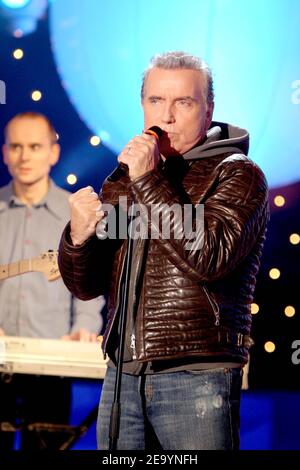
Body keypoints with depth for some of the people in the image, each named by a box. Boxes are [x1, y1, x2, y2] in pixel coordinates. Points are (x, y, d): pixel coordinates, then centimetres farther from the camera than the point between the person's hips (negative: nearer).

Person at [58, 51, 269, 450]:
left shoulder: (237, 174, -1)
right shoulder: (122, 180, 14)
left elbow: (210, 258, -18)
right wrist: (79, 236, -10)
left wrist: (149, 182, -16)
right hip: (122, 374, 5)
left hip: (197, 376, -5)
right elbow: (86, 286, 12)